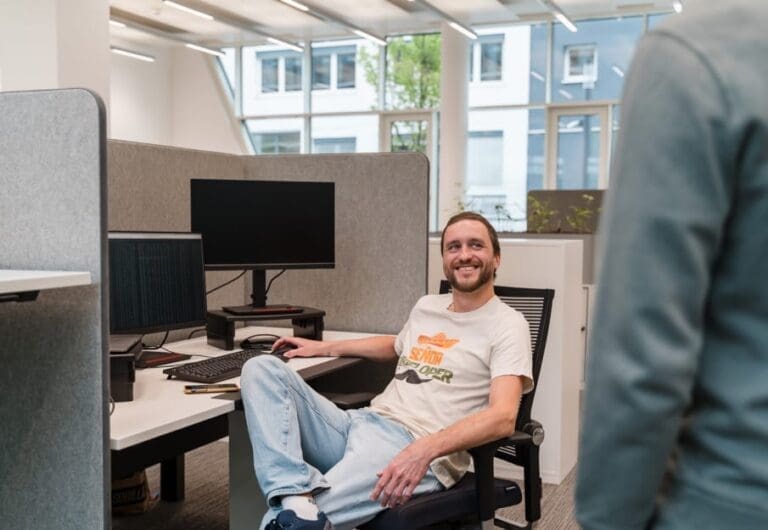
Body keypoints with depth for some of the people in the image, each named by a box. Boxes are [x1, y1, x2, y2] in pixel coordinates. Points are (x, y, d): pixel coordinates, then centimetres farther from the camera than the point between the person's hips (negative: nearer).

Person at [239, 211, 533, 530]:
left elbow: (503, 417, -18)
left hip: (417, 450, -9)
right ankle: (298, 497, -31)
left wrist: (424, 451, -33)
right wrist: (325, 348, 39)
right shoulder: (426, 306, 21)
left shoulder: (506, 324, -3)